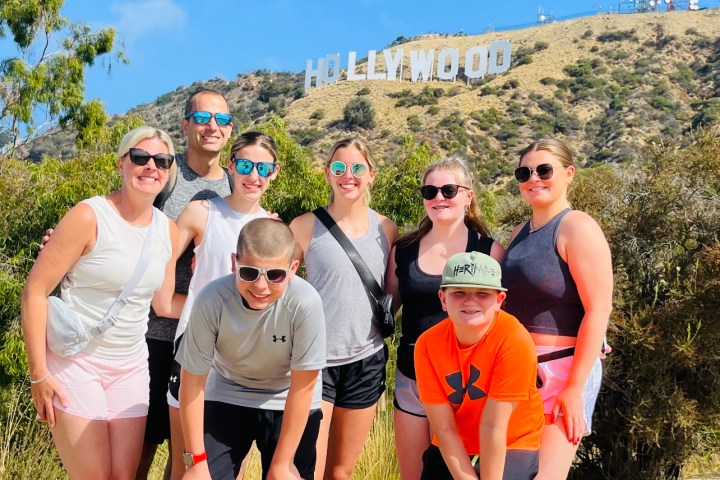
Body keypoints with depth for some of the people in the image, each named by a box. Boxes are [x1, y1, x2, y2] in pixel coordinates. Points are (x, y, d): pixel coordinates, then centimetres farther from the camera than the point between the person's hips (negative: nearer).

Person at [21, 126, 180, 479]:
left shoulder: (169, 231, 2)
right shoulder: (89, 216, -15)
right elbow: (35, 291, -13)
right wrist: (39, 373, -14)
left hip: (130, 368, 5)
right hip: (74, 362, -5)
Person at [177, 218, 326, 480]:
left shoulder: (305, 303, -31)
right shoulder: (212, 299, -28)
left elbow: (302, 386, -20)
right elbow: (193, 380, -15)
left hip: (289, 406, 0)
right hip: (227, 398, 1)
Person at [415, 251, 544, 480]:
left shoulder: (513, 340, -25)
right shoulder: (428, 344, -16)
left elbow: (493, 426, -23)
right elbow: (444, 429, -14)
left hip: (511, 448, -3)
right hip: (452, 450, 3)